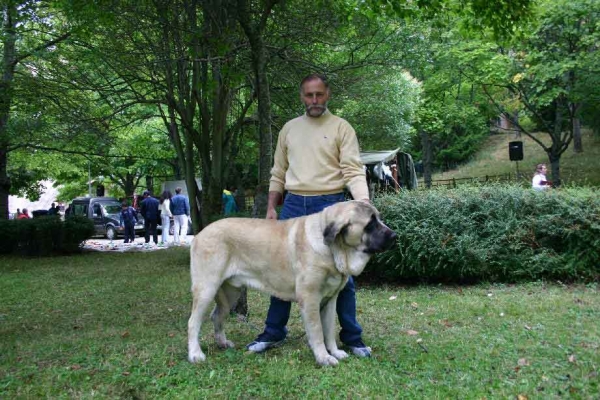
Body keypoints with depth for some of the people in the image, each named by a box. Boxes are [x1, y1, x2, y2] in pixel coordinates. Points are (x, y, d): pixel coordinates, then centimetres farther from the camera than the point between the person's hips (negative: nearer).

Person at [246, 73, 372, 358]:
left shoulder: (341, 128, 1)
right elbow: (278, 172, 15)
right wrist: (271, 207, 7)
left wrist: (364, 203, -22)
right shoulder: (289, 129, 12)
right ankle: (273, 333, 20)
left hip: (329, 205, -3)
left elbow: (354, 171, -7)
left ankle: (352, 337, 14)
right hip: (293, 205, 4)